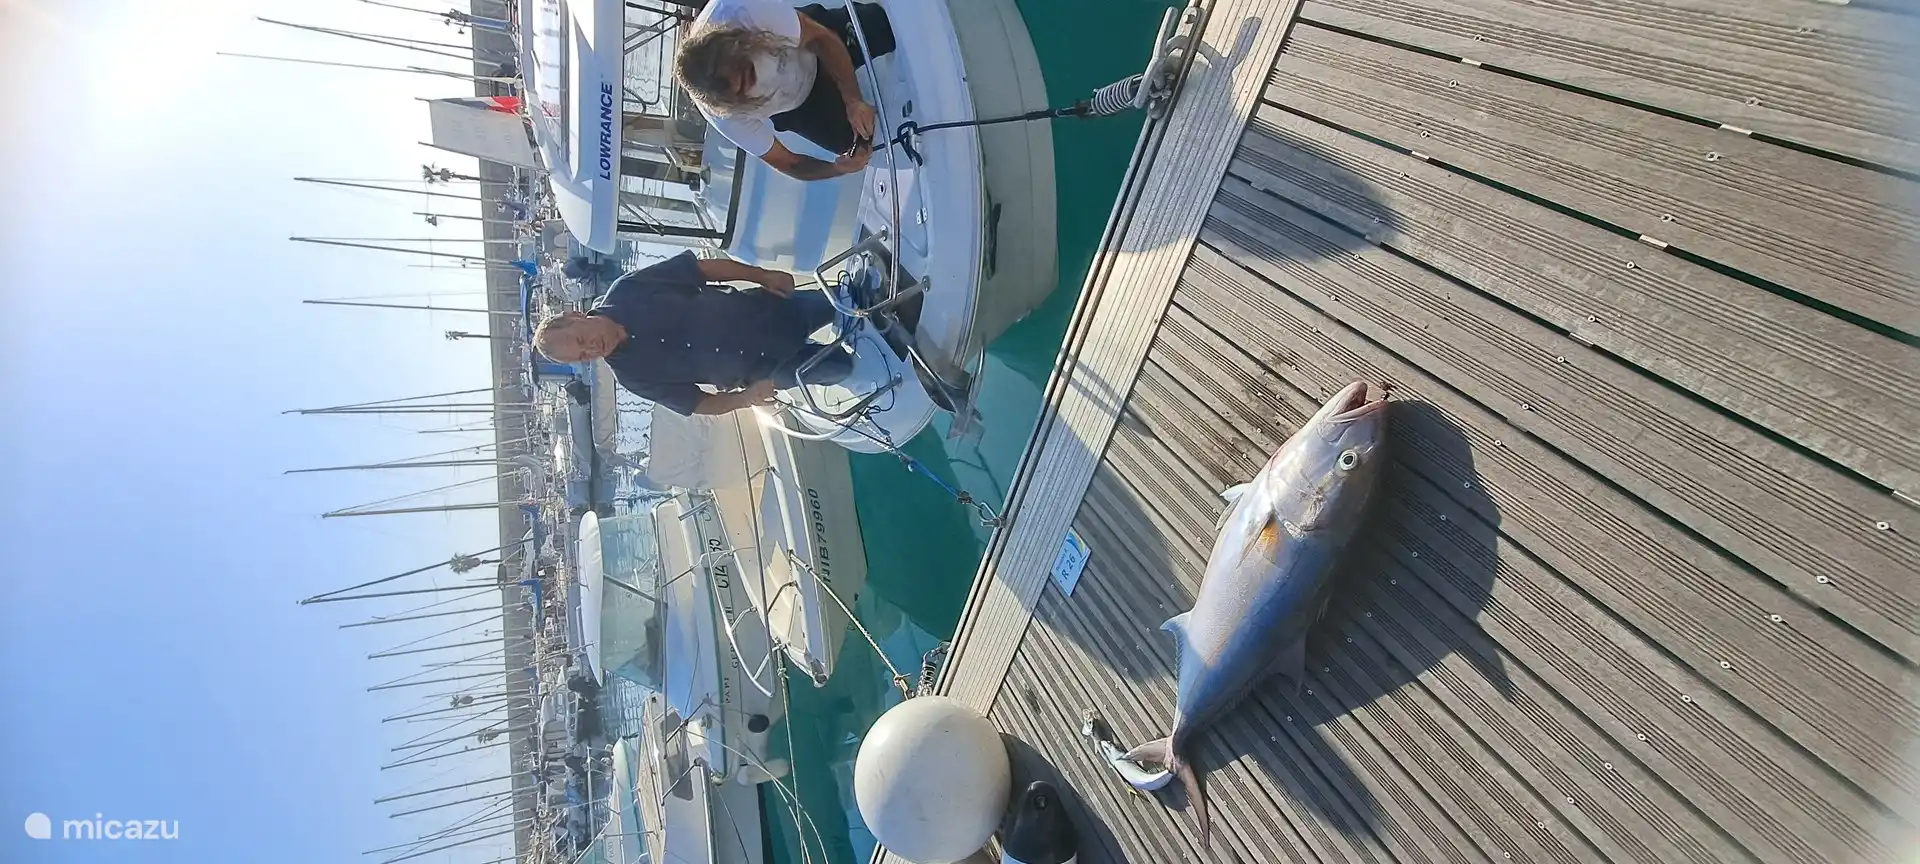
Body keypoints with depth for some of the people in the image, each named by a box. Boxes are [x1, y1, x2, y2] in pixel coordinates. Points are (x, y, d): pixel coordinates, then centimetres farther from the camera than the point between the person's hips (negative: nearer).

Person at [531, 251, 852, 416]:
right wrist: (746, 397, -26)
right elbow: (697, 404, -7)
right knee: (841, 367, -1)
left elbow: (705, 266, -6)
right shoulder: (632, 374, -11)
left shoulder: (627, 289, -11)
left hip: (770, 309, 2)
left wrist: (763, 275, -15)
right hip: (764, 367, -2)